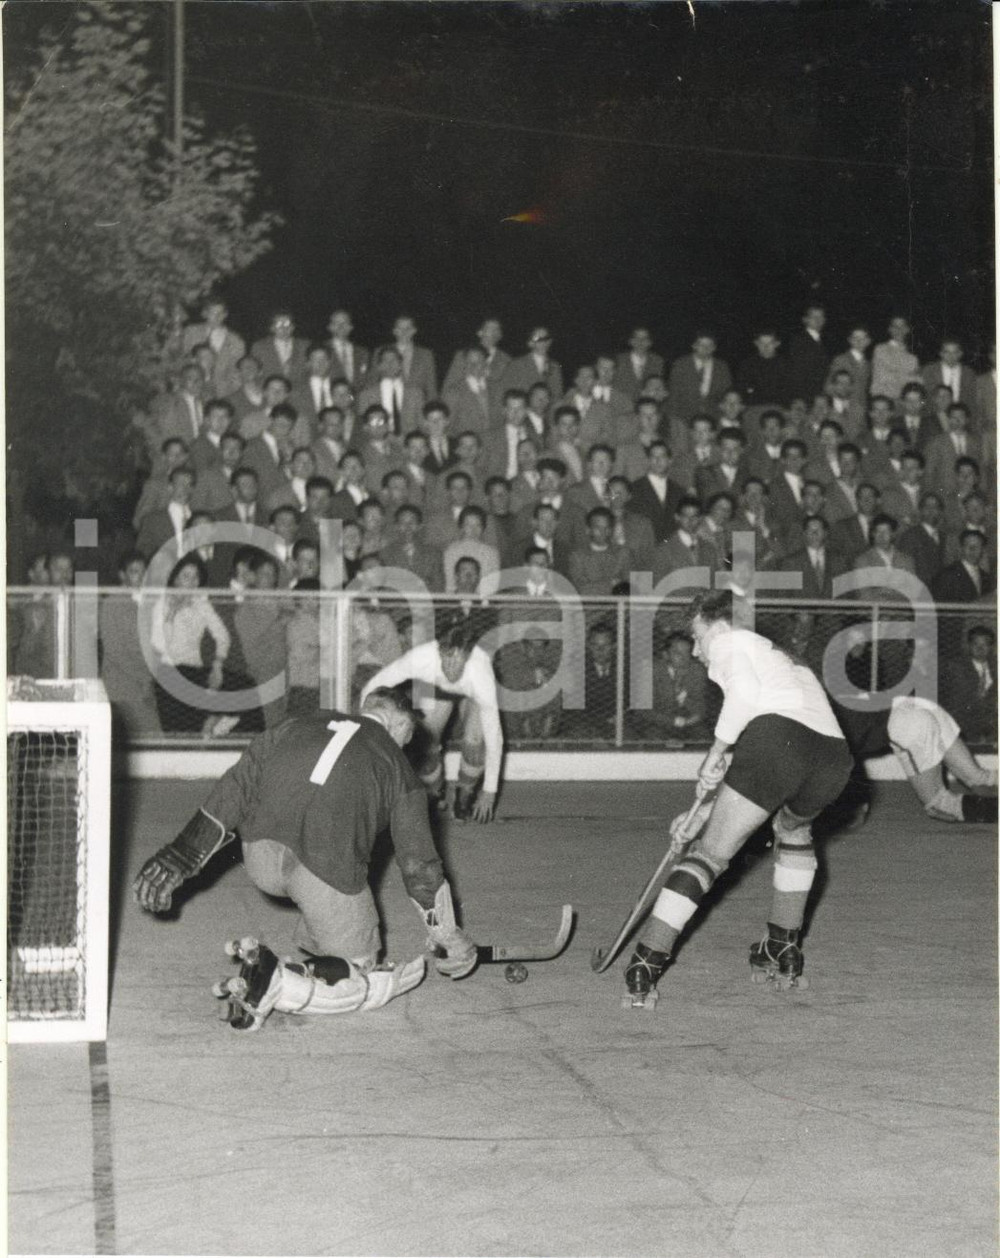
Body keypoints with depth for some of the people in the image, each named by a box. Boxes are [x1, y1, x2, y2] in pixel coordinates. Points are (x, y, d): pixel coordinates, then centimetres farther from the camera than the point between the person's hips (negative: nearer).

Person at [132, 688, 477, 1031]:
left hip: (260, 863, 5)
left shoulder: (298, 728, 25)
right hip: (327, 869, -5)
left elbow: (235, 787, 16)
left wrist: (181, 855, 17)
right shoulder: (396, 768, 18)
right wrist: (451, 942, 29)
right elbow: (419, 864, 18)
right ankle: (274, 984, -10)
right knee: (367, 980, 13)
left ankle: (314, 950, 22)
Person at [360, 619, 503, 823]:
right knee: (425, 745, -17)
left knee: (473, 740, -26)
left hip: (472, 695, -1)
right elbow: (372, 689, -26)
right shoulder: (419, 658, -41)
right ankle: (434, 795, 17)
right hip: (436, 690, 1)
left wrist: (489, 790, -29)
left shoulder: (480, 671, -43)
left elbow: (493, 736, -34)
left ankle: (465, 794, 6)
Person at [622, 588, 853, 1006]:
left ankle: (645, 964, -7)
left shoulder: (730, 643, 19)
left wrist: (715, 753, 2)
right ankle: (784, 953, 33)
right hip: (833, 755, 7)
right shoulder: (780, 658, 41)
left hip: (776, 734, -7)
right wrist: (708, 810, 40)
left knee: (710, 854, 1)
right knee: (793, 828, 37)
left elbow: (743, 695, -7)